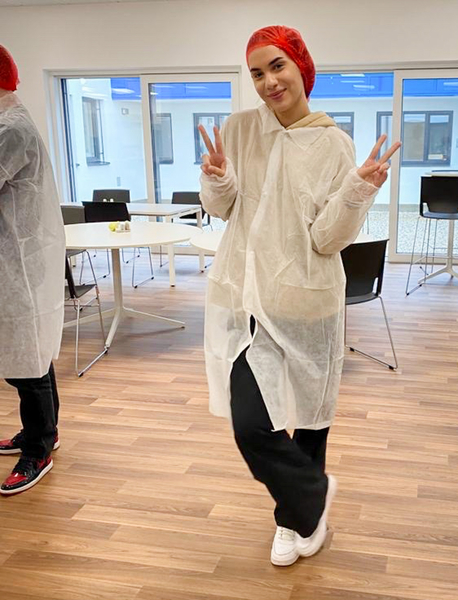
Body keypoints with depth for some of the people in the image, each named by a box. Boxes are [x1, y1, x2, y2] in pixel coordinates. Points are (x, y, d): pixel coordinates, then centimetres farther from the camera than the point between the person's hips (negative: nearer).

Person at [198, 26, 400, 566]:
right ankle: (313, 497, 25)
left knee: (310, 412, 14)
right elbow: (220, 210, 10)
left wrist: (358, 191, -24)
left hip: (304, 300, -1)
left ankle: (299, 512, 42)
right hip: (244, 296, 2)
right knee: (250, 425, -5)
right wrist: (216, 180, -11)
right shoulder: (239, 128, 1)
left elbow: (328, 239, -9)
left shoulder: (334, 145, -5)